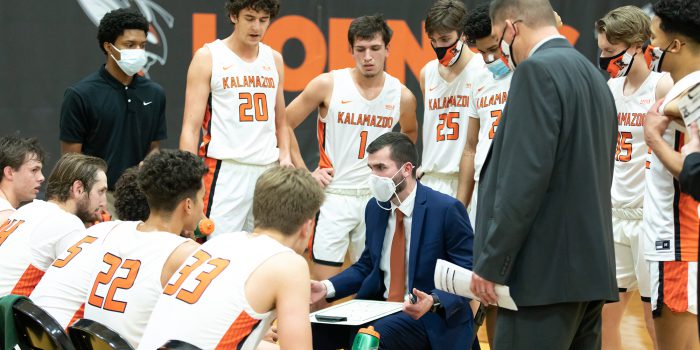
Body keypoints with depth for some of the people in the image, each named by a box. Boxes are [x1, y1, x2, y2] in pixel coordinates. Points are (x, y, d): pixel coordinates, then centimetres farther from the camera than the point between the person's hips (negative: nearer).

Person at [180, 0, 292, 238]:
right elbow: (191, 128, -4)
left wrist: (285, 155, 5)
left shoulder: (274, 59, 14)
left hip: (268, 171, 5)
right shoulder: (208, 58, -1)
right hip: (225, 172, -5)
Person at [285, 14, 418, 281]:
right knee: (323, 287, -4)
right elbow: (285, 124, 0)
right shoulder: (328, 85, -8)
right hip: (333, 196, -3)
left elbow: (410, 132, 24)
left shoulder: (402, 96, 1)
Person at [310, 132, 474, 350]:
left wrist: (434, 301, -30)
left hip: (433, 317, -6)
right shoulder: (375, 207, 7)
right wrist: (327, 287, 1)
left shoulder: (447, 209, -13)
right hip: (380, 306, 6)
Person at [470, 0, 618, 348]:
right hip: (589, 268, 9)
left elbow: (526, 176, -19)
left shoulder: (537, 70, -11)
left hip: (546, 272, -9)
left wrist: (491, 264, -15)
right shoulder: (593, 77, 17)